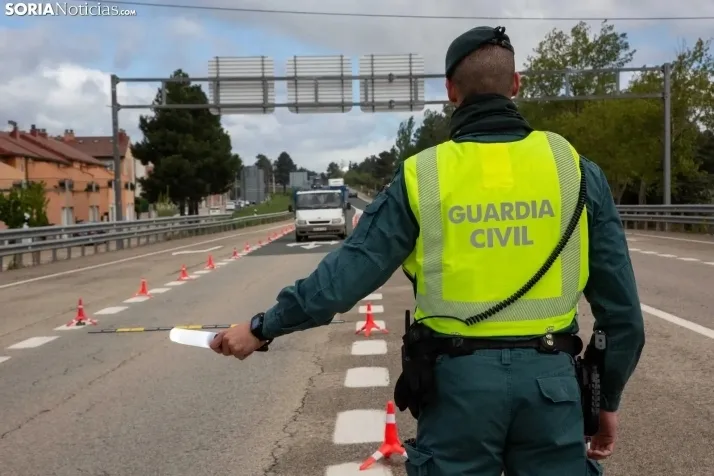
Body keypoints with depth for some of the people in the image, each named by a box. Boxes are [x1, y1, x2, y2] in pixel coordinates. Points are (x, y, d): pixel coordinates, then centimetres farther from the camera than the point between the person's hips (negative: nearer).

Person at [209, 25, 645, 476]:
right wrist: (609, 398, 13)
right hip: (550, 377, 1)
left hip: (460, 378, -1)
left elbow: (349, 270, -5)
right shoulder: (573, 168, -2)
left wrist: (263, 327, 7)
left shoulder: (424, 175, -6)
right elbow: (621, 305, 1)